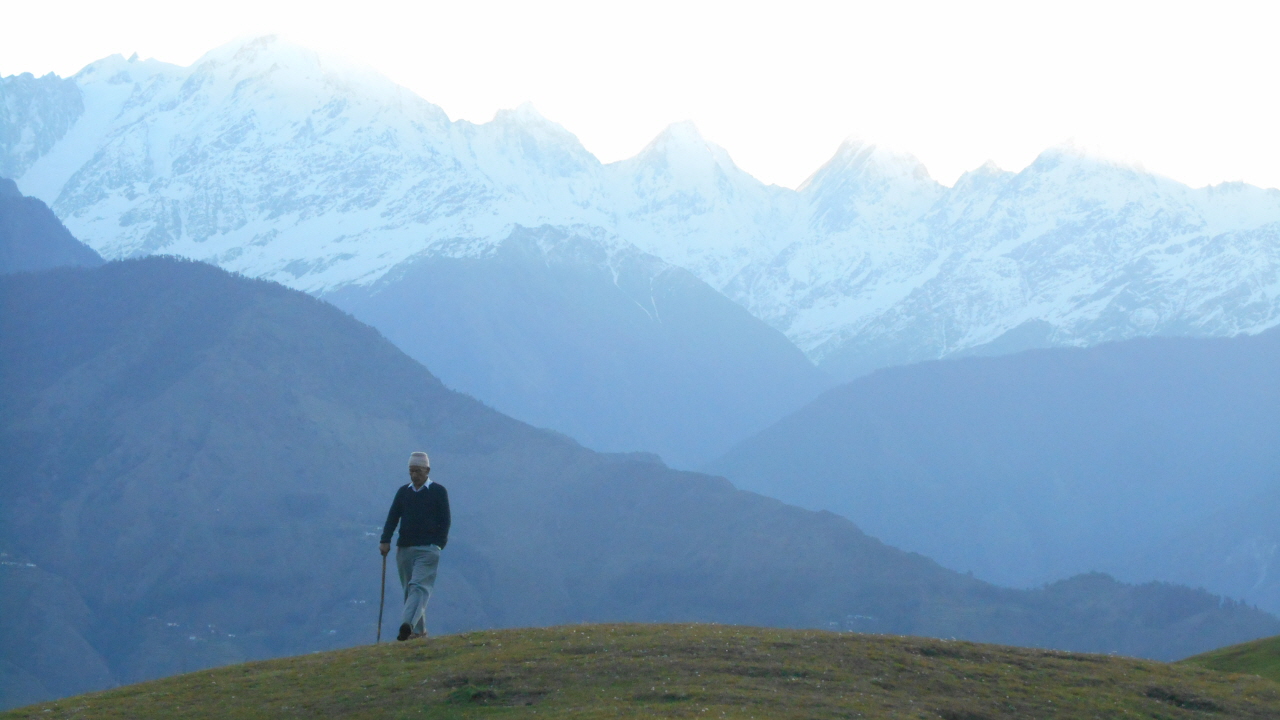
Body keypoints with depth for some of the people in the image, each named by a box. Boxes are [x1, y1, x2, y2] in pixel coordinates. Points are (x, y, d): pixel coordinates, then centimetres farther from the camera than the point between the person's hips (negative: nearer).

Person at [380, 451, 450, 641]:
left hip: (428, 548, -5)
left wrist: (439, 544, -11)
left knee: (419, 586, -18)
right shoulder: (403, 492, 14)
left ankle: (407, 624, -33)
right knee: (409, 588, 6)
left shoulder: (438, 491, 3)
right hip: (404, 547, 5)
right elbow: (392, 517, 8)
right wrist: (385, 540, -5)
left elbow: (445, 520, 0)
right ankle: (419, 630, 13)